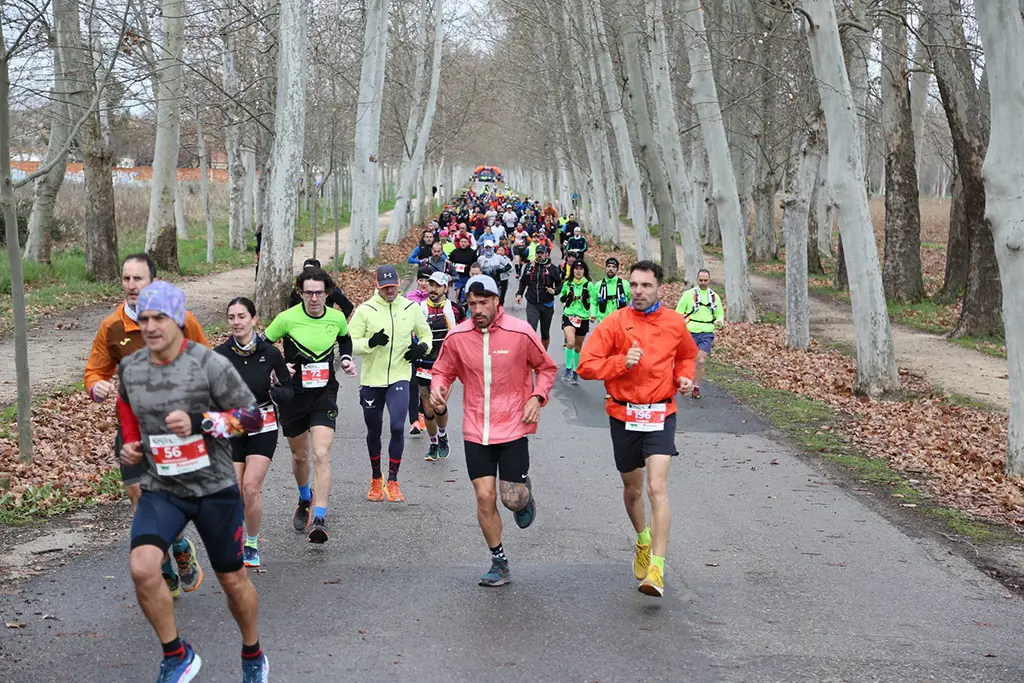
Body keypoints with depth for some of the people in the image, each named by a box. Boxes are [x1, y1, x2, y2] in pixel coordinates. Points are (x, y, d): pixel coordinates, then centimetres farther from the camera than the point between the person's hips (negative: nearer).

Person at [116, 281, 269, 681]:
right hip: (160, 489, 2)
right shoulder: (130, 368, 0)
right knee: (142, 568, -22)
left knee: (233, 579, 12)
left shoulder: (209, 364, -14)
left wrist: (198, 422, -24)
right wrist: (130, 443, 6)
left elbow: (252, 417, -12)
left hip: (214, 487, -2)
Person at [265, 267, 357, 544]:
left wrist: (347, 359, 5)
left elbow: (345, 339, 22)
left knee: (321, 455, -16)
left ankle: (319, 519, -18)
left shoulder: (337, 318, -2)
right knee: (300, 454, 15)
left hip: (325, 394, 0)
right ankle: (305, 500, 45)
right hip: (293, 394, 0)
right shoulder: (287, 318, -11)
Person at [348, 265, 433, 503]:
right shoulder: (365, 310, -4)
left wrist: (422, 347, -3)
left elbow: (426, 334, 18)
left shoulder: (411, 308, 3)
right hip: (371, 379, 0)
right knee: (373, 431, 12)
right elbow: (350, 343, -5)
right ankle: (376, 479, 33)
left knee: (398, 427, -15)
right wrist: (371, 342, -23)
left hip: (399, 378, 0)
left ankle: (392, 481, -1)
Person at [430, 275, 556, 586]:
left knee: (512, 499, -3)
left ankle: (525, 495, 36)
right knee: (484, 497, 0)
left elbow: (546, 367, 6)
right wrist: (438, 389, -10)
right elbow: (444, 371, 12)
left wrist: (537, 397, -9)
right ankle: (499, 563, 17)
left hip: (513, 428, -2)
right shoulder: (457, 336, -3)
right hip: (475, 430, 2)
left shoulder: (520, 332, -8)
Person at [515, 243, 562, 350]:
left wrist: (554, 291, -17)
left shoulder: (552, 268, -3)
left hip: (547, 305, 0)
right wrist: (519, 294, 6)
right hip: (532, 304, 0)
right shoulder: (530, 267, 4)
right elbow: (523, 282, 18)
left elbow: (560, 284, 3)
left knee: (545, 333, 13)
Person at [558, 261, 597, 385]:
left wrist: (593, 314, -18)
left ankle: (575, 373, 27)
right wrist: (565, 298, -1)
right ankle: (568, 369, -6)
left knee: (578, 347, 12)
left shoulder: (589, 285, -4)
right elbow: (562, 295, 21)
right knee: (570, 343, -22)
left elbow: (593, 301, -2)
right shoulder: (567, 284, 3)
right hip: (568, 316, 0)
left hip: (583, 318, 0)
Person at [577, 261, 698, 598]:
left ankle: (656, 567, -16)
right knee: (632, 489, 16)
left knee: (657, 487, -16)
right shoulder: (615, 323, -5)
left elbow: (687, 355, 22)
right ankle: (643, 540, 45)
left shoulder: (675, 323, 1)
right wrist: (623, 361, -21)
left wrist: (684, 376, 2)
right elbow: (586, 365, -8)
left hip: (660, 415, -1)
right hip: (623, 415, 1)